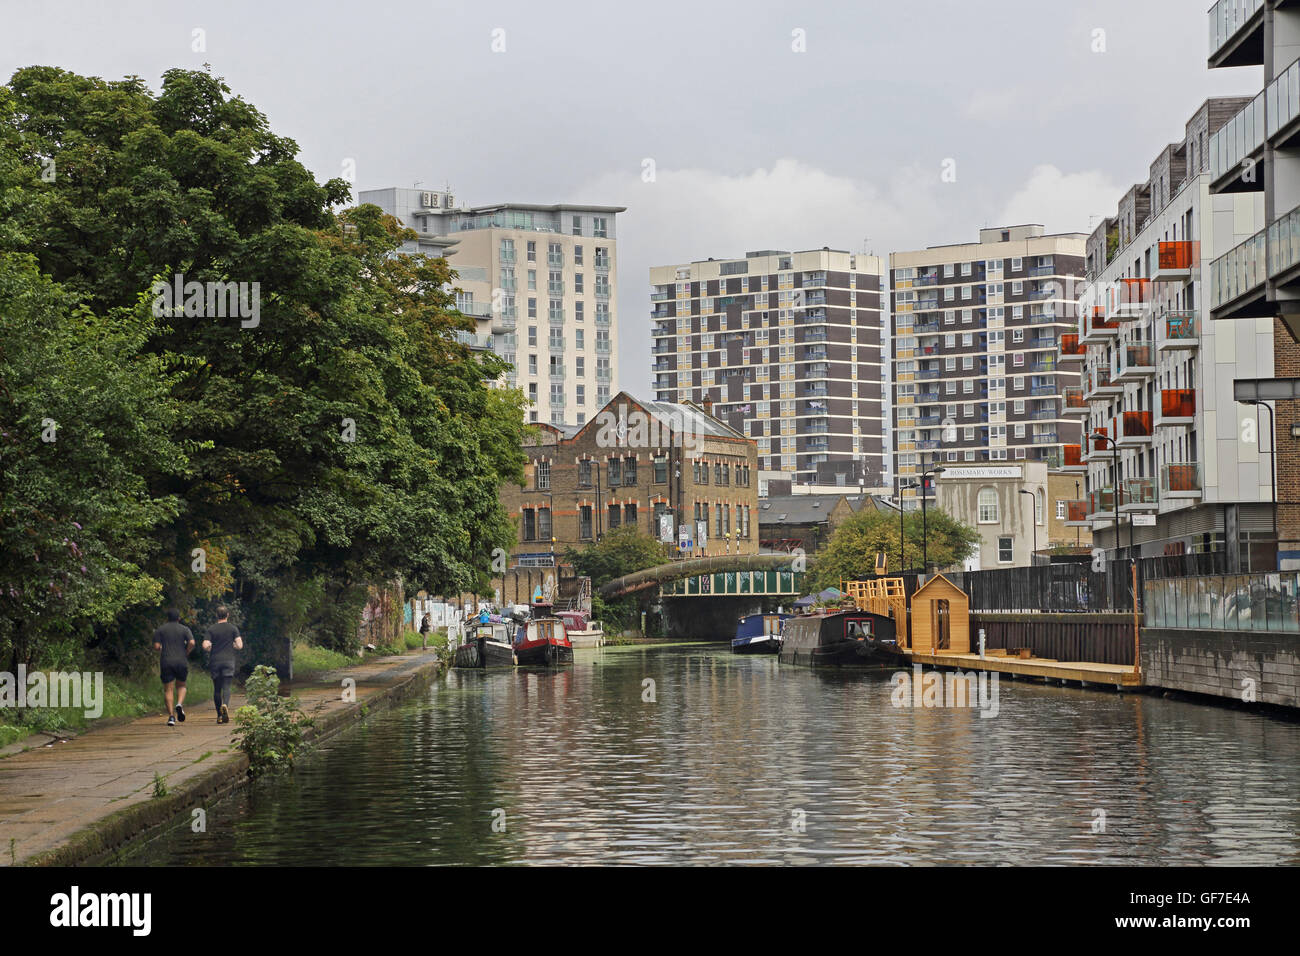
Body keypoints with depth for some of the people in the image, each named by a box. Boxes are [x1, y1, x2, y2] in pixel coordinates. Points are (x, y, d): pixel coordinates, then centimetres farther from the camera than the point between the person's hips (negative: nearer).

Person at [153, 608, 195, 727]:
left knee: (168, 689, 3)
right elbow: (192, 643, -11)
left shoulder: (160, 630, 4)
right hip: (182, 662, 0)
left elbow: (156, 646, -4)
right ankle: (180, 704, -10)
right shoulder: (185, 629, 4)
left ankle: (171, 716, -9)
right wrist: (186, 653, 6)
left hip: (166, 663, 0)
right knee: (181, 685, 19)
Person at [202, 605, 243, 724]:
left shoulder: (210, 630, 2)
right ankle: (225, 705, -34)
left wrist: (211, 650, 13)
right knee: (226, 687, -5)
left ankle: (219, 715, 10)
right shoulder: (233, 629, 2)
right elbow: (240, 646, -4)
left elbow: (205, 646, -9)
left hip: (214, 661, 1)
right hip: (228, 661, -1)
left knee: (217, 689, 8)